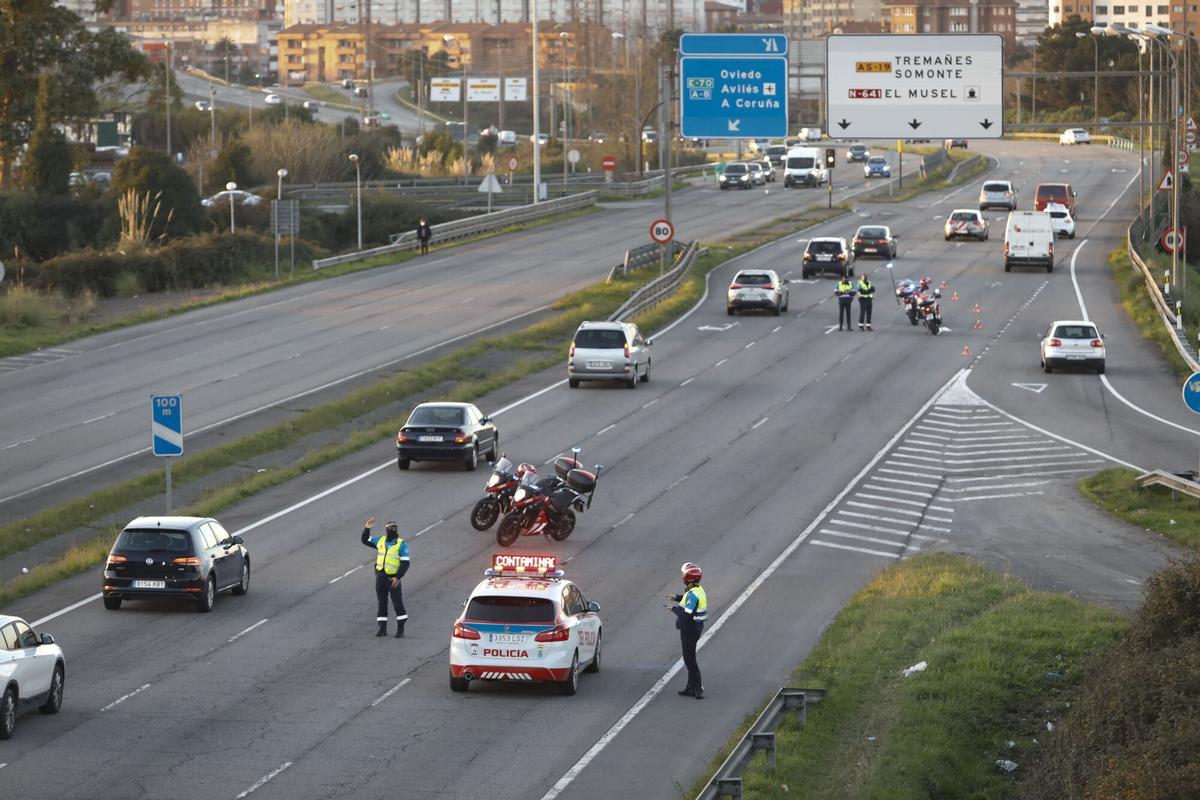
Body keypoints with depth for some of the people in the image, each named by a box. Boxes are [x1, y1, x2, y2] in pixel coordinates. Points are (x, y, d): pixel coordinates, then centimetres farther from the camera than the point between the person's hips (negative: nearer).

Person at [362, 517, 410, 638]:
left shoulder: (402, 544, -9)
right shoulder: (380, 540, 6)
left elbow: (405, 563, -13)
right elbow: (365, 540, 17)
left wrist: (398, 577, -22)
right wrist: (367, 528, 0)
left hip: (393, 578, -4)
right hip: (380, 577, 4)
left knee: (398, 603, -4)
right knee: (382, 603, 6)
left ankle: (400, 630, 5)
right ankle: (382, 629, 12)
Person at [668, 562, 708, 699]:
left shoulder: (692, 594, -26)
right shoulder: (699, 590, 4)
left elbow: (687, 615, -31)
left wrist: (674, 608, -16)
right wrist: (677, 597, 18)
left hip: (689, 630, -10)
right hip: (696, 627, 10)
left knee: (690, 659, 0)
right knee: (690, 658, 19)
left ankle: (698, 690, 5)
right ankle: (691, 687, 27)